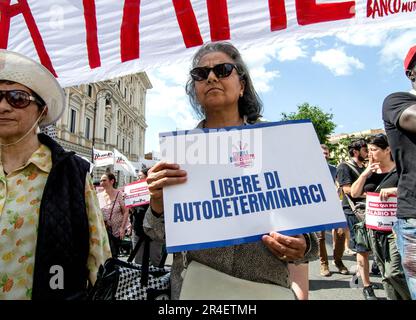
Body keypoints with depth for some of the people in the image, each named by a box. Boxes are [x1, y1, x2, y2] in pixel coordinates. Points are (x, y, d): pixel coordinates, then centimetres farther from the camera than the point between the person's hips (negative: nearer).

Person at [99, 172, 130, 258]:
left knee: (114, 253, 5)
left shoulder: (120, 195, -9)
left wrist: (122, 228, -16)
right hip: (104, 229, 3)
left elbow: (126, 212, -10)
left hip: (117, 229, -3)